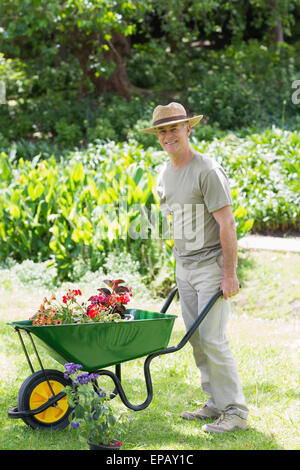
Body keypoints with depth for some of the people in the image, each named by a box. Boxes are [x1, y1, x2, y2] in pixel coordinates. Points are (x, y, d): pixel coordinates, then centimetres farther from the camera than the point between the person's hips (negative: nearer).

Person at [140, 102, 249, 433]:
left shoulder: (208, 171, -16)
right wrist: (180, 264, 18)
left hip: (212, 265, -8)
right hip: (184, 266, 8)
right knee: (196, 337, 9)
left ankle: (235, 411, -4)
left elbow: (226, 224, -18)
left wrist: (229, 275, -19)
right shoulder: (164, 176, 9)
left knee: (212, 338, -11)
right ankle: (216, 403, 19)